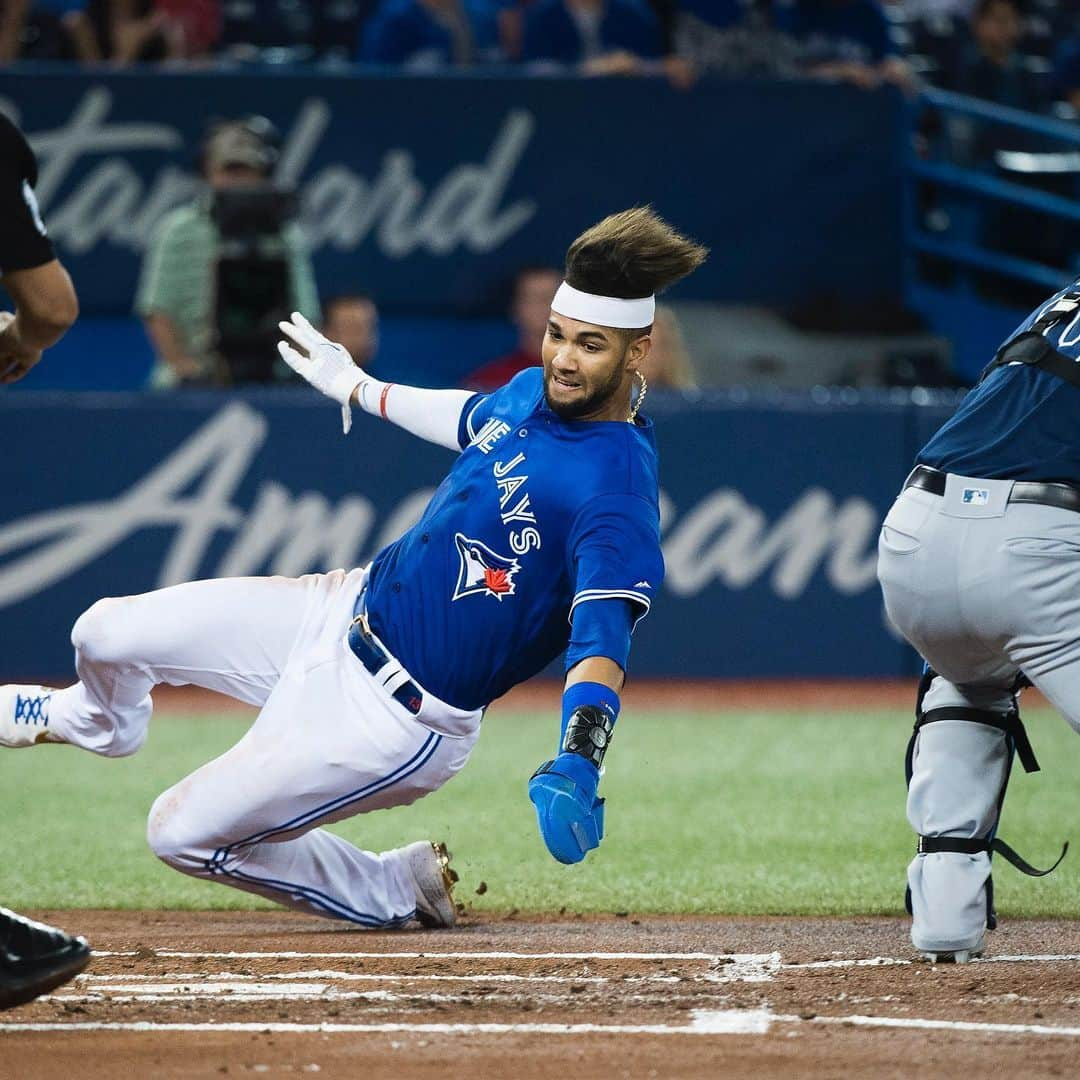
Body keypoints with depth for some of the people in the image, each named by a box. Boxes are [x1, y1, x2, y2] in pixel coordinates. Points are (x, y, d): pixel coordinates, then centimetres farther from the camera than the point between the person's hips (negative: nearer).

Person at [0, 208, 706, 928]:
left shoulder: (618, 487, -26)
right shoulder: (535, 392, -1)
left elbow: (602, 645, -37)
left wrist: (575, 768, -54)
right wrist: (359, 388, 39)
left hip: (397, 718, -8)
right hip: (349, 607, 8)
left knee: (184, 834, -7)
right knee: (108, 634, 10)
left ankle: (401, 889, 13)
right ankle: (103, 723, 48)